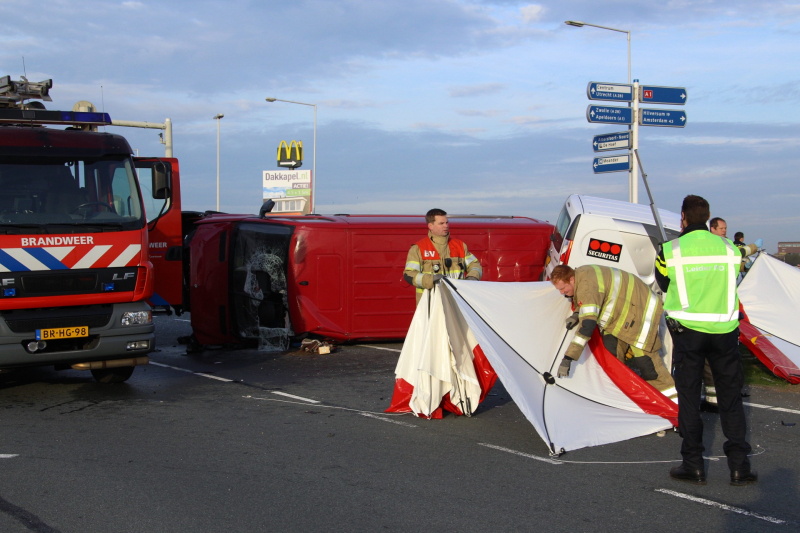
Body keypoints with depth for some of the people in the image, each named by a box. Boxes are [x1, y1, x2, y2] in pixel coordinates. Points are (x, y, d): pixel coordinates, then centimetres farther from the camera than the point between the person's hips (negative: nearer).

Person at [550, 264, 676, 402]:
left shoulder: (586, 286, -32)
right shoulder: (579, 273, -1)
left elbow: (587, 324, -39)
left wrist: (567, 358, -40)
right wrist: (577, 314, -1)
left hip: (641, 310, -10)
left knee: (642, 358, -12)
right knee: (611, 347, -3)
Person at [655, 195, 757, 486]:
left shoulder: (670, 251, -7)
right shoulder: (729, 249, 0)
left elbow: (663, 284, 5)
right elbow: (730, 283, 9)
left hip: (687, 331, -2)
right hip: (725, 330, 2)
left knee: (688, 396, 8)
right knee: (730, 397, 10)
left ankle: (693, 465, 9)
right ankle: (739, 466, 9)